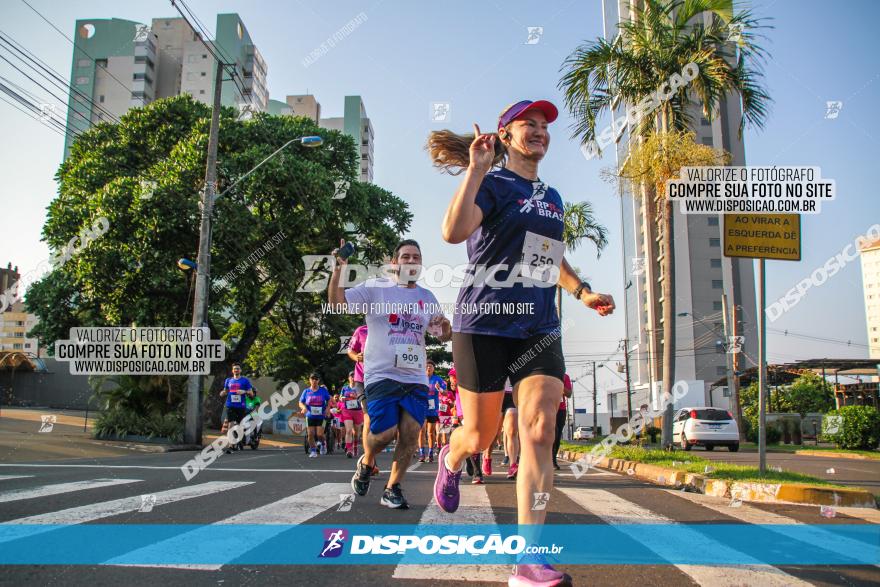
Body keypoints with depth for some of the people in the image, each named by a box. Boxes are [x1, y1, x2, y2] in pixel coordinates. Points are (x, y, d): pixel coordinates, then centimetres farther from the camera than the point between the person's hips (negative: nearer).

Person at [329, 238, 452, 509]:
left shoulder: (427, 298, 15)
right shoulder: (375, 288, 3)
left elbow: (445, 336, 19)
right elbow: (337, 303, -6)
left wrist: (445, 327, -5)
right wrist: (338, 271, -22)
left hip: (416, 378, 4)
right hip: (382, 375, -4)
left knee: (410, 433, -5)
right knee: (384, 433, -10)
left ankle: (392, 489, 13)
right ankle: (366, 462, 25)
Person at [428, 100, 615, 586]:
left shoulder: (552, 197, 18)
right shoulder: (492, 183, -3)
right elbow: (453, 231, -23)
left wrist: (582, 291, 16)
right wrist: (475, 169, -23)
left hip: (539, 328, 5)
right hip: (484, 325, -5)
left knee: (540, 430, -11)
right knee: (479, 437, 5)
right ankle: (450, 461, 44)